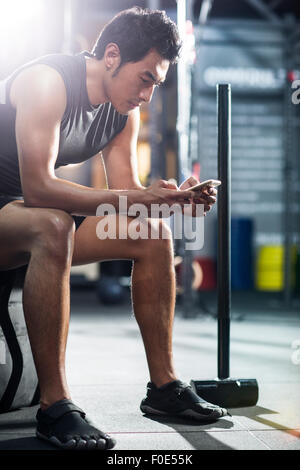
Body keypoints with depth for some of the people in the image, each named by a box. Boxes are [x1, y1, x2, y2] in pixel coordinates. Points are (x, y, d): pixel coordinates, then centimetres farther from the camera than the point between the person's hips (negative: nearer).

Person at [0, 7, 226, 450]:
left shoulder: (125, 112, 1)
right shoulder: (47, 81, -24)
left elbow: (126, 191, 4)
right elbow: (38, 186, -33)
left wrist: (173, 197, -18)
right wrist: (138, 198, -37)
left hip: (43, 221, 8)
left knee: (153, 233, -2)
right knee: (52, 225, -39)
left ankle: (164, 385, 3)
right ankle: (54, 406, -34)